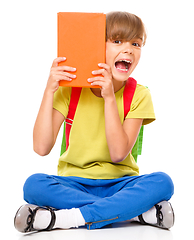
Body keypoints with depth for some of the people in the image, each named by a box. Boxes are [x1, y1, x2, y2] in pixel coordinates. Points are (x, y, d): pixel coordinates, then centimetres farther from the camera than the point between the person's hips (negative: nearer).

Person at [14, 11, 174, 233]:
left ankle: (63, 219, -29)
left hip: (119, 184, 0)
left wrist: (109, 97, -21)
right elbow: (41, 148, -14)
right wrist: (49, 90, -18)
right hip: (75, 183, 0)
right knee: (34, 185, -30)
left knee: (162, 182, -29)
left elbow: (118, 154, -14)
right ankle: (136, 211, -26)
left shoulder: (139, 95, -2)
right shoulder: (69, 89, -3)